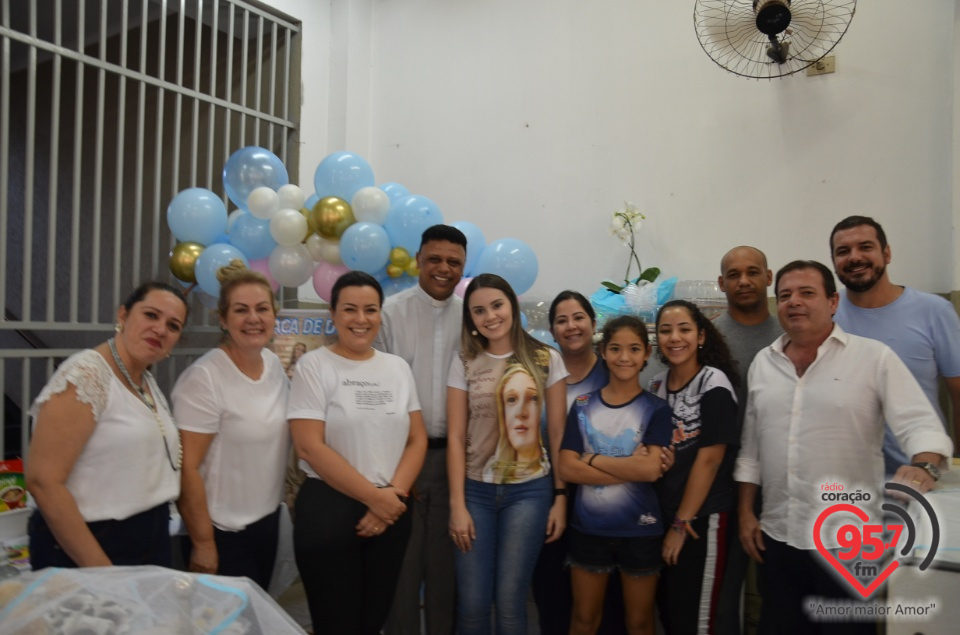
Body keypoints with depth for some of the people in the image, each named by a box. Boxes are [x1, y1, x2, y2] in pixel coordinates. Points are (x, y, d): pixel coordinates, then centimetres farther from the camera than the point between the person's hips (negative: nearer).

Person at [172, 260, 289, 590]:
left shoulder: (275, 364, 1)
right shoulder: (204, 378, -20)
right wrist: (203, 544, -16)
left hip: (268, 521, 7)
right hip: (224, 535, -6)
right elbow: (188, 468, -18)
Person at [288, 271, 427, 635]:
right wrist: (374, 497, -14)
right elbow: (309, 446, -15)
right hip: (330, 509, -4)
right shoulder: (314, 366, -7)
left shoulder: (398, 368, 7)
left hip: (392, 511, 4)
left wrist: (394, 494, -10)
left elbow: (417, 439, 5)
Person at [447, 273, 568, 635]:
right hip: (476, 490, 1)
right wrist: (457, 505, -6)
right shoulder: (464, 364, 0)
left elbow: (558, 433, 1)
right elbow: (456, 438, -1)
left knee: (509, 600, 3)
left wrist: (561, 496, -2)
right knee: (472, 603, 6)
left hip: (530, 489, -1)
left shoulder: (547, 360, -2)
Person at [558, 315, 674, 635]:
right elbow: (567, 469, -10)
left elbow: (651, 469, -18)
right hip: (588, 528, 2)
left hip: (640, 530, -1)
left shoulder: (656, 409, -5)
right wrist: (629, 468, -17)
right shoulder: (582, 405, 0)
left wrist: (593, 458, -14)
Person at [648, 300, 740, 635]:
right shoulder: (657, 384, 5)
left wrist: (682, 523, -14)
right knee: (666, 608, 15)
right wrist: (668, 519, 4)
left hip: (702, 518, -6)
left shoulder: (714, 383, -14)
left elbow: (709, 458, -16)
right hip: (663, 514, 6)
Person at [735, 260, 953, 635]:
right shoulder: (763, 363, 7)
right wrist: (745, 512, 8)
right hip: (778, 537, 4)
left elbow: (920, 424, -12)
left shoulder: (874, 357, -6)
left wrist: (924, 466, -33)